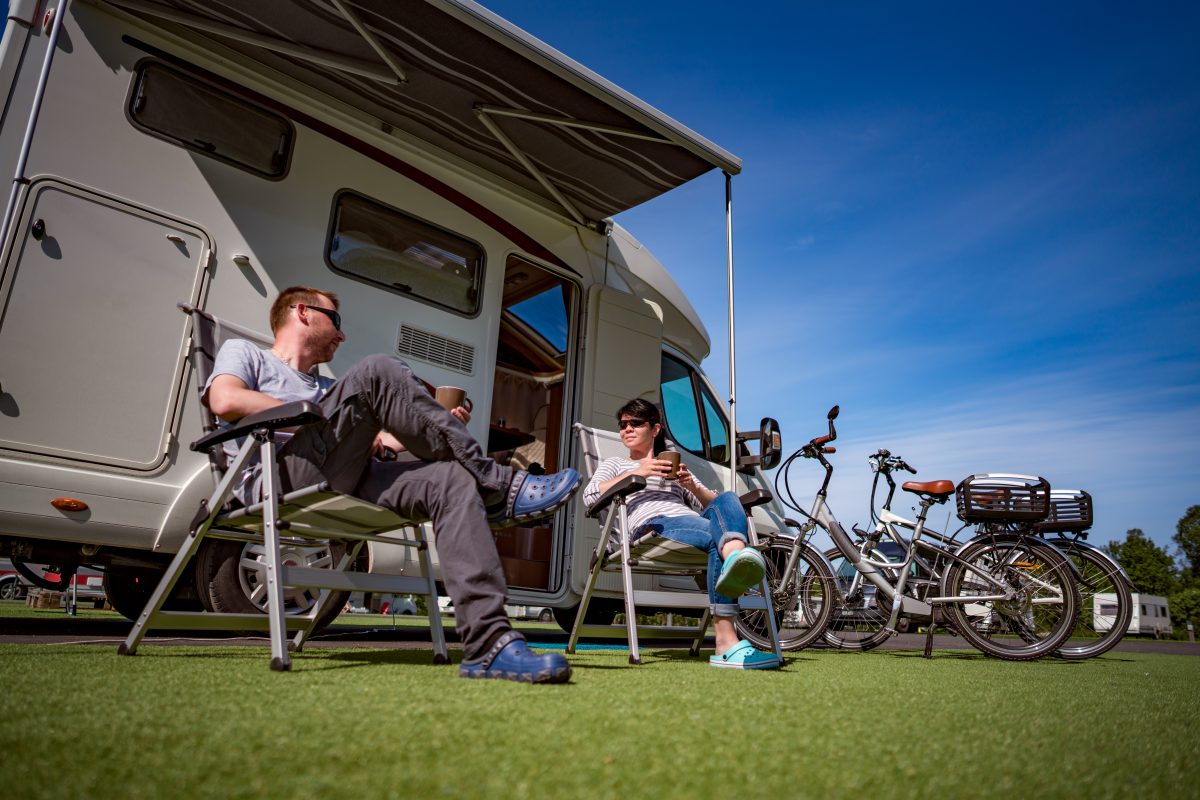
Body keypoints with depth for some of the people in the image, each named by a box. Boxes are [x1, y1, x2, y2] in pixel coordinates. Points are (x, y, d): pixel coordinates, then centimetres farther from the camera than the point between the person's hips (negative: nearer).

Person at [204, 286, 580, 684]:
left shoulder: (325, 388, 38)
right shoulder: (243, 351, 22)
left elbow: (381, 444, 24)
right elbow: (225, 400, -3)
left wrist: (440, 431, 15)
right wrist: (319, 420, -4)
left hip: (343, 487, 6)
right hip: (279, 480, -6)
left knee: (450, 478, -22)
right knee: (376, 372, -23)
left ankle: (489, 644, -34)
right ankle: (497, 485, -20)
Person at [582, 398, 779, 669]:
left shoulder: (678, 467, 40)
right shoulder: (615, 464, 32)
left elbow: (713, 504, 28)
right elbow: (590, 496, 9)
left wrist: (692, 486, 6)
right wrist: (636, 473, 1)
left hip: (691, 522, 4)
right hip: (653, 525, -4)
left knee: (728, 500, -31)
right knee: (716, 536, -36)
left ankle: (736, 556, -65)